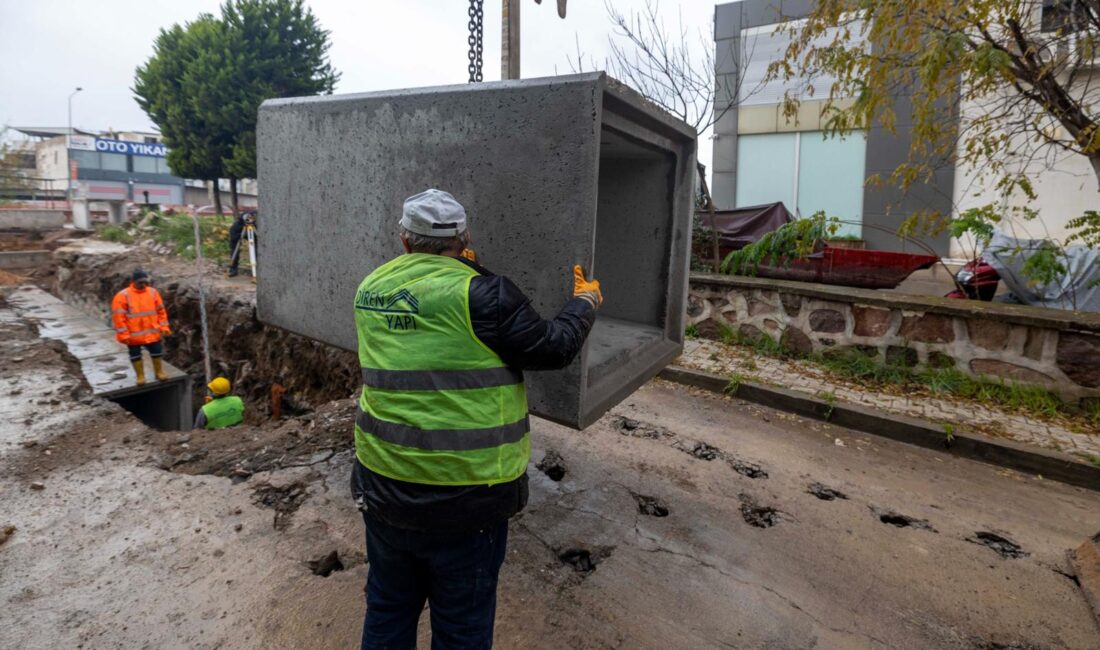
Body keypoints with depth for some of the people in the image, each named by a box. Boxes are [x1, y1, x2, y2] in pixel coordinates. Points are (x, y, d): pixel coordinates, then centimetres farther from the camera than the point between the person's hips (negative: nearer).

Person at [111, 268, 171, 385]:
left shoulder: (153, 292, 1)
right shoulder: (123, 296, -11)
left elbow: (161, 311, 7)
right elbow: (118, 316, -11)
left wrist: (163, 327, 3)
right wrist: (124, 335, -13)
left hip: (152, 333, 3)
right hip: (134, 335, -2)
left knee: (156, 352, 11)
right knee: (135, 355, 10)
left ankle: (159, 372, 28)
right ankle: (140, 376, 24)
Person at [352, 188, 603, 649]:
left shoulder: (371, 289, 2)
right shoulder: (483, 293, -17)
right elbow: (554, 348, -9)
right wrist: (584, 302, 8)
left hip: (382, 489, 6)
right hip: (466, 500, -5)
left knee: (388, 610, 26)